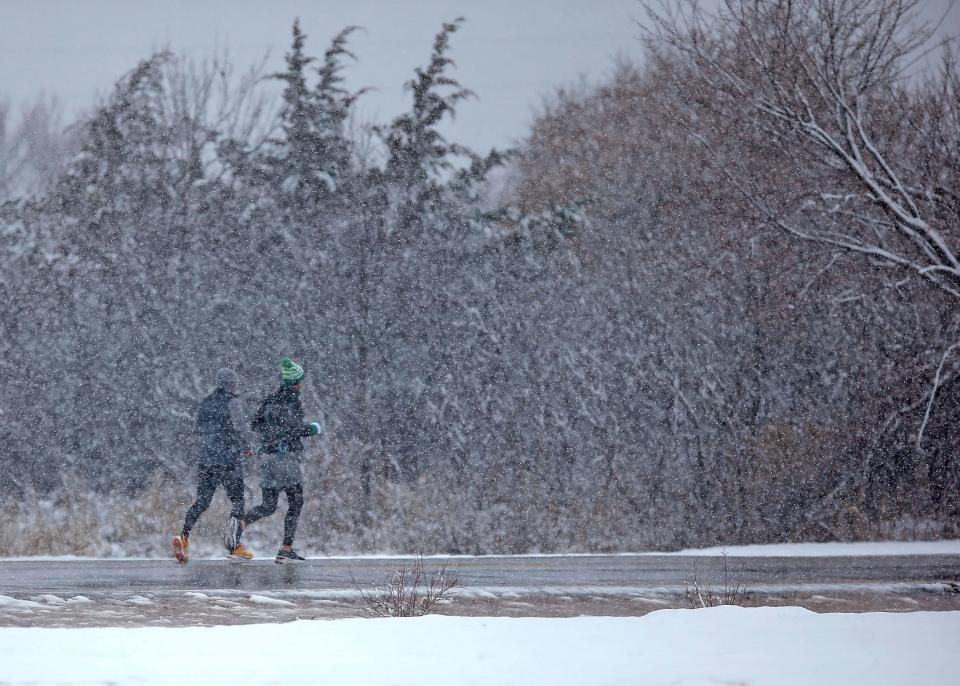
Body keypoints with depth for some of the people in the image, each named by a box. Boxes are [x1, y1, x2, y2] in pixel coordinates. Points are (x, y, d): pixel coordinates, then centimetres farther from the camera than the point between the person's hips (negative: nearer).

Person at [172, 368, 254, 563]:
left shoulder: (205, 403, 11)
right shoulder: (231, 402, -8)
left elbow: (199, 431, 15)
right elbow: (236, 430, -14)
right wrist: (246, 448, 1)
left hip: (205, 458, 6)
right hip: (228, 458, -6)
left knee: (202, 502, 9)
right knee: (237, 501, 6)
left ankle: (184, 536, -12)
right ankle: (234, 546, 2)